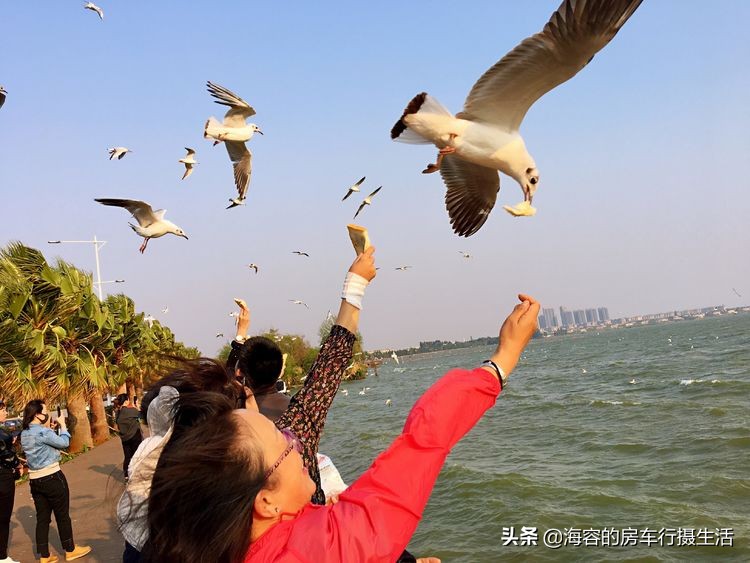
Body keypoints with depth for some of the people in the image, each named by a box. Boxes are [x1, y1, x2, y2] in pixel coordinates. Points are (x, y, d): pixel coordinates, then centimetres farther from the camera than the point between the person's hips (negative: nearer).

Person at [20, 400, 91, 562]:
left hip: (35, 480, 8)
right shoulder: (43, 432, -20)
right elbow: (64, 442, -12)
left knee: (42, 517, 11)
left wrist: (49, 428, 11)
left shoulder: (24, 433, 6)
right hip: (52, 478, -8)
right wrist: (62, 425, 0)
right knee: (62, 515, 7)